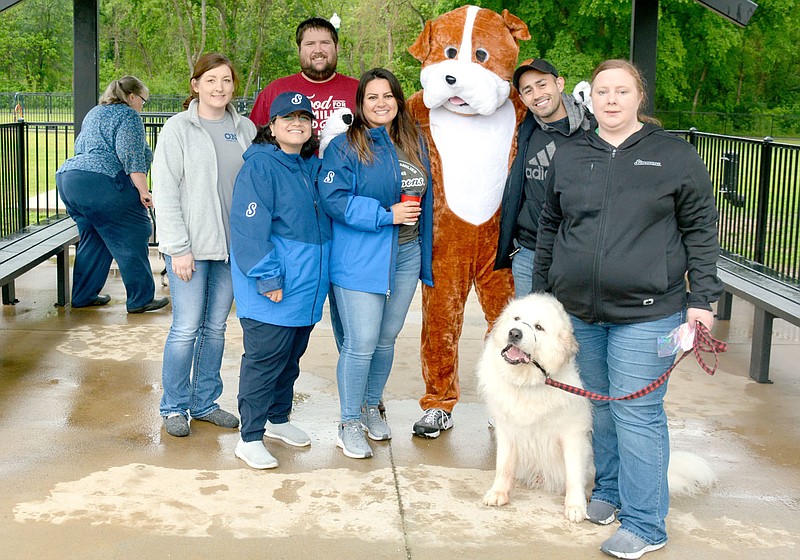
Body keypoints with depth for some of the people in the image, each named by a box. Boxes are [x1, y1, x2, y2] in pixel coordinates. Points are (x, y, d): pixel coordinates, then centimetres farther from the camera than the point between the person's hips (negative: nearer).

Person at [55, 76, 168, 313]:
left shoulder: (94, 113, 26)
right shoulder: (128, 115, -2)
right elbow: (131, 156, -14)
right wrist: (143, 190, -15)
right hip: (100, 183, -9)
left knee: (93, 240, 18)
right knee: (131, 240, -3)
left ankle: (83, 296, 21)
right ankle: (140, 299, -2)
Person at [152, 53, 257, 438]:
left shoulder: (245, 129, 8)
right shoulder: (178, 128, -4)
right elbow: (165, 192, -7)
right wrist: (179, 248, -12)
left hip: (232, 246, 4)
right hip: (190, 246, -4)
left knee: (216, 327, 11)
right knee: (186, 328, -2)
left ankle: (205, 402, 24)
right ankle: (174, 407, 13)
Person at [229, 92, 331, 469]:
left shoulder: (313, 167, 12)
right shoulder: (260, 166, -12)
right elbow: (250, 227, -17)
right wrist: (267, 278, -21)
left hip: (307, 285, 8)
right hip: (273, 288, -8)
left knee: (291, 356, 18)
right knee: (264, 359, -4)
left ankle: (278, 418, 35)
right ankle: (250, 438, 5)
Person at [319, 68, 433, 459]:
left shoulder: (413, 144, 11)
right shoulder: (345, 147, -7)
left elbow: (425, 196, 17)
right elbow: (333, 198, -17)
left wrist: (425, 253, 15)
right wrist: (386, 215, -18)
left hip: (406, 255, 6)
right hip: (360, 259, -6)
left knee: (387, 339, 14)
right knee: (361, 342, -7)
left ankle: (371, 408, 32)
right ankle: (350, 424, 8)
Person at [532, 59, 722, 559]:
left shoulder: (675, 156, 1)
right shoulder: (569, 157, 11)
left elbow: (701, 231, 2)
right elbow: (550, 227, 18)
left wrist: (701, 298, -4)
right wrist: (540, 293, 17)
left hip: (646, 312, -4)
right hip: (579, 311, 4)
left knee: (636, 413, -5)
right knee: (599, 405, 14)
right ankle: (610, 490, 32)